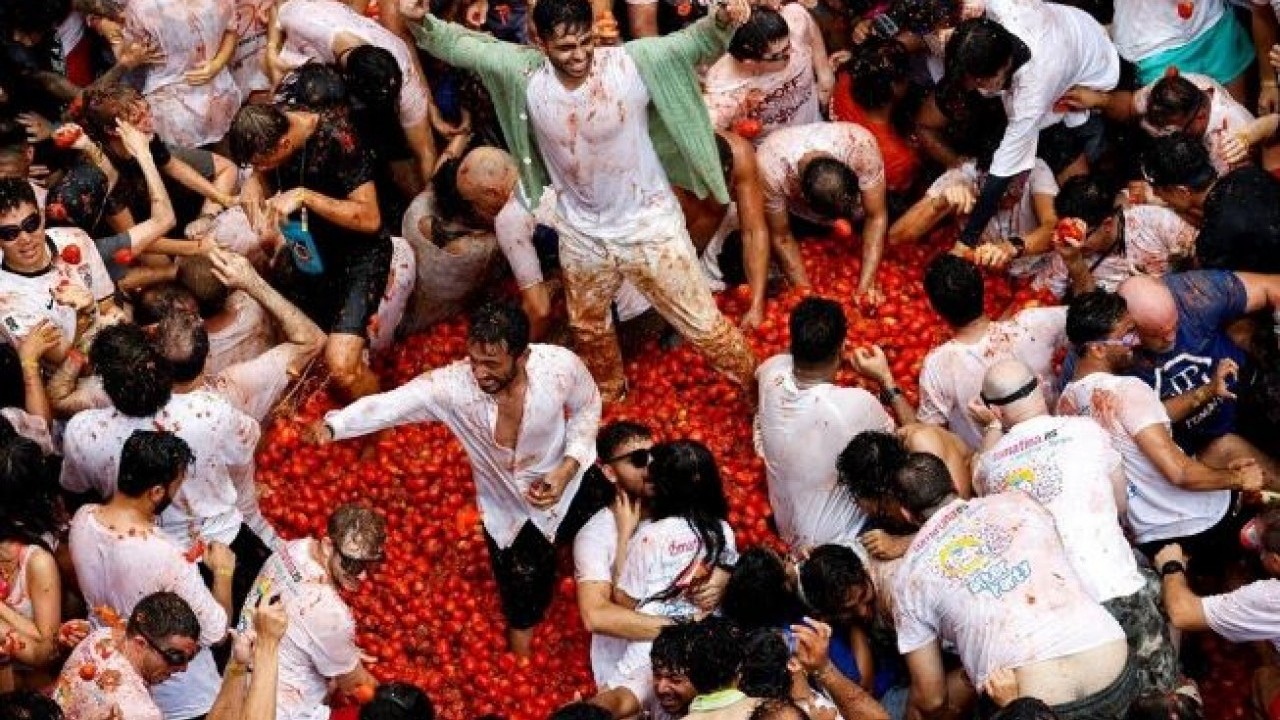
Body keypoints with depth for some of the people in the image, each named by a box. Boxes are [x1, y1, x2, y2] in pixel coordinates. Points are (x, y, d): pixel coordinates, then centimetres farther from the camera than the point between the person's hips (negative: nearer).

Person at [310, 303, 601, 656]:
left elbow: (587, 405, -11)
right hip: (507, 504, 0)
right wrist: (334, 425, -58)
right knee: (523, 602, 10)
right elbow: (389, 404, -40)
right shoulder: (453, 384, -35)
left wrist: (569, 467, -22)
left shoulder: (560, 365, -32)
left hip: (563, 479, 0)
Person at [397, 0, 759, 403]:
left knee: (702, 324, 7)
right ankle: (607, 394, 59)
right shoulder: (524, 73, -17)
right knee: (588, 326, 29)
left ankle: (758, 390, 30)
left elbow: (697, 43, -25)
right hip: (582, 235, 4)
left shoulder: (632, 62, -25)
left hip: (649, 226, -4)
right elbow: (460, 46, -11)